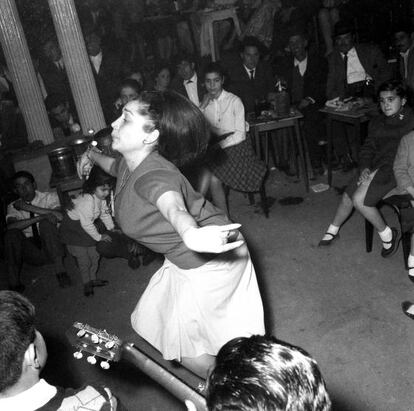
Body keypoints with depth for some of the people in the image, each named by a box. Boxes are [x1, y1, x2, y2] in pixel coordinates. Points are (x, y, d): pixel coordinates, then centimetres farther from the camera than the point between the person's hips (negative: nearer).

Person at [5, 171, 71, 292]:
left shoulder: (49, 197, 5)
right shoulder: (13, 206, 9)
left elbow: (60, 216, -16)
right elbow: (11, 226, -14)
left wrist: (29, 207, -15)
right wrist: (40, 217, -26)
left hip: (51, 246, -2)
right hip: (30, 249, 2)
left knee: (46, 222, -28)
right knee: (12, 234, -25)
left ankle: (59, 269, -29)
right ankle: (14, 283, -21)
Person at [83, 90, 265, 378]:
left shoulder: (153, 174, -31)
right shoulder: (130, 165, -2)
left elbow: (174, 207, -54)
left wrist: (190, 234, -75)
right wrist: (92, 155, 44)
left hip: (210, 260, -9)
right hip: (183, 260, 9)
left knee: (188, 348, 4)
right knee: (155, 323, 21)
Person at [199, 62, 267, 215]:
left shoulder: (234, 101, 0)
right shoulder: (205, 102, 13)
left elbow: (240, 134, -6)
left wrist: (220, 145, -18)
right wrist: (203, 106, -4)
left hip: (235, 147, -3)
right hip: (214, 150, 3)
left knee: (211, 176, -27)